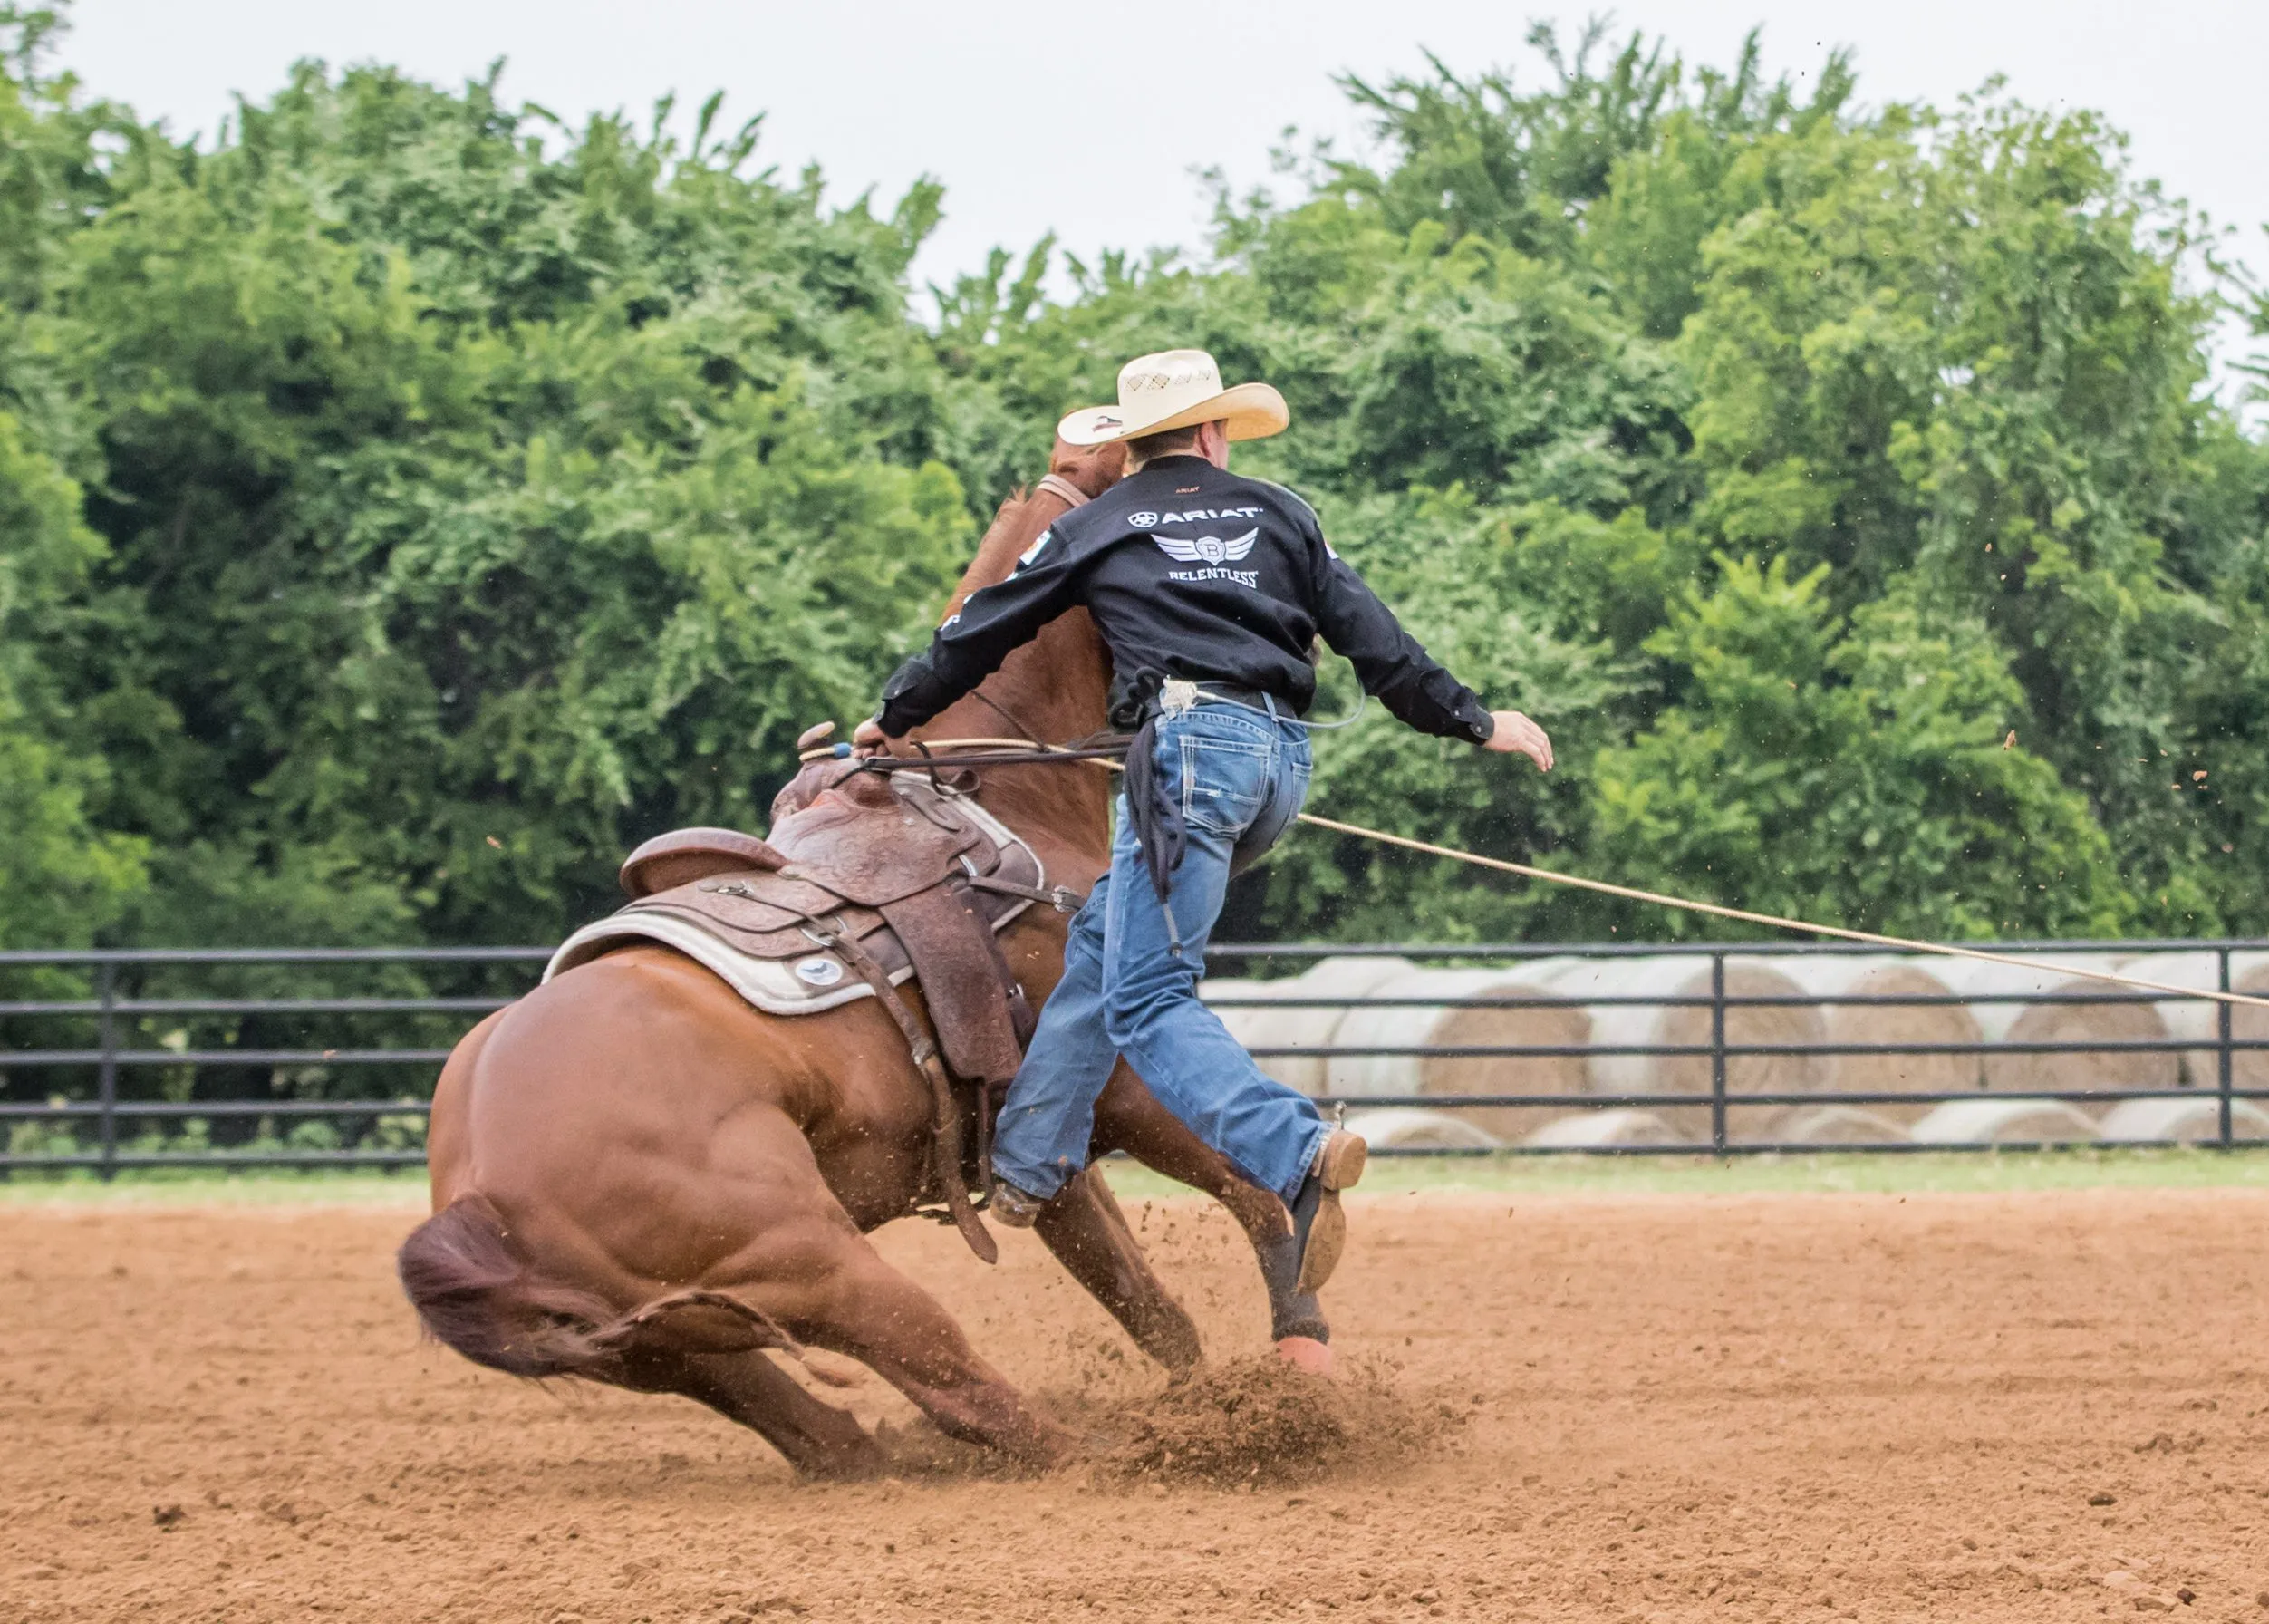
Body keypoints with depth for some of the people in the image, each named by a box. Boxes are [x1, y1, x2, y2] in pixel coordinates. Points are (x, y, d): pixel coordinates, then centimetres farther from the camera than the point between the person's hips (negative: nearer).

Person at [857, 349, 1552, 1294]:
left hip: (1188, 744, -5)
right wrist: (1473, 722, 25)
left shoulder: (1097, 527, 15)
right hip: (1284, 758, 5)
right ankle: (1029, 1160, 20)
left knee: (1147, 1000, -12)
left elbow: (981, 631, 23)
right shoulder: (1279, 516, 21)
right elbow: (1373, 638, 17)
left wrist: (896, 717, 37)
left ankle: (1299, 1154, -34)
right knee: (1105, 937, 21)